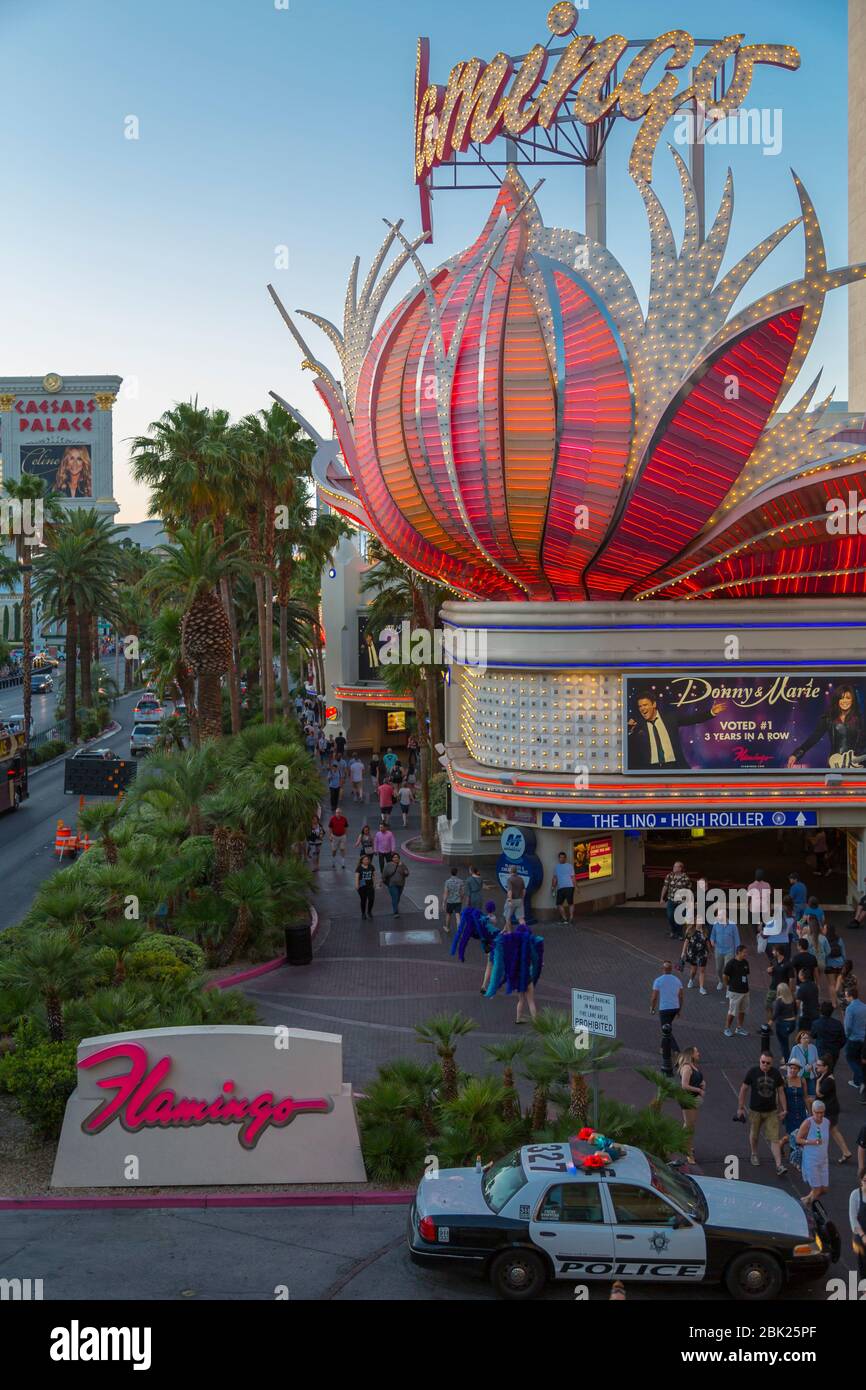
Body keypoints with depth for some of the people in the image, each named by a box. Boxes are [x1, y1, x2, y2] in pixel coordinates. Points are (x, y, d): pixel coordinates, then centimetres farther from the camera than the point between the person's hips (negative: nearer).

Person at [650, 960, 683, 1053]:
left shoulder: (658, 981, -13)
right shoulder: (677, 980, 1)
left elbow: (654, 997, -12)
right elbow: (680, 997, 4)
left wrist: (652, 1008, 6)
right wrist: (679, 1010, 16)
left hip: (664, 1009, -5)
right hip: (675, 1008, 5)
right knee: (668, 1025, 28)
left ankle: (677, 1051, -11)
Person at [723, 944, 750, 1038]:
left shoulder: (745, 963, 4)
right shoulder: (731, 963, -15)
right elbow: (725, 976, -7)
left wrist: (746, 987, 13)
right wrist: (729, 986, 4)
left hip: (745, 991, 6)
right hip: (734, 991, -6)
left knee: (742, 1011, 14)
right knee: (732, 1012, 0)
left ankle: (739, 1028, 26)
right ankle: (727, 1029, 14)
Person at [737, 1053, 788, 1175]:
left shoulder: (776, 1073, -3)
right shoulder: (752, 1072, -10)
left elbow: (781, 1092, 4)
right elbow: (744, 1089, -2)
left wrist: (784, 1110, 2)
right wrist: (740, 1107, -1)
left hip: (771, 1111, 1)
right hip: (755, 1110, 0)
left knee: (774, 1139, -6)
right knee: (754, 1135, 17)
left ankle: (779, 1166, -9)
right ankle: (754, 1155, 44)